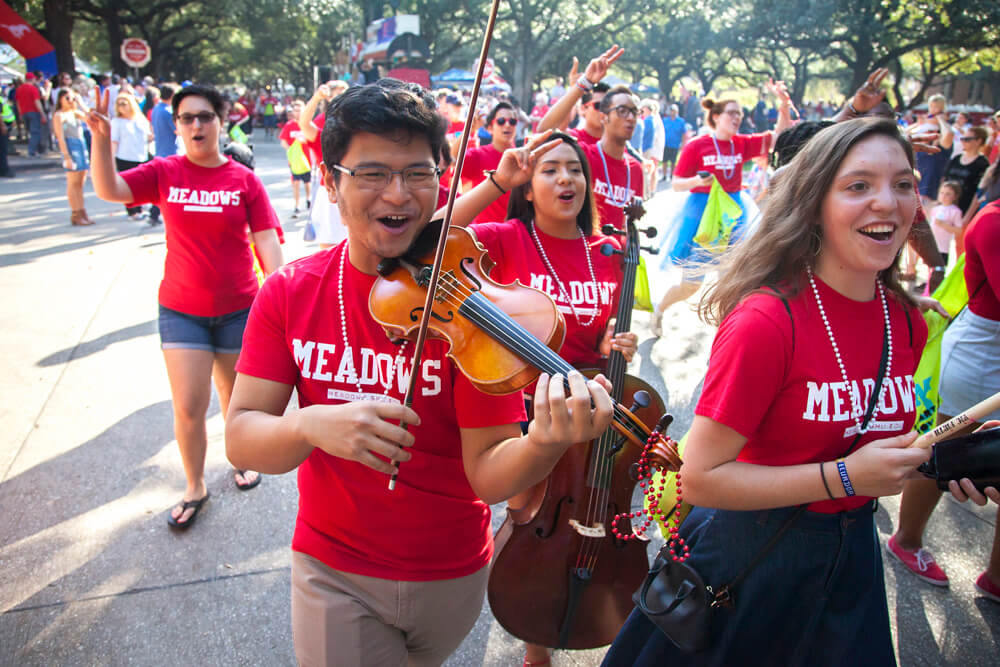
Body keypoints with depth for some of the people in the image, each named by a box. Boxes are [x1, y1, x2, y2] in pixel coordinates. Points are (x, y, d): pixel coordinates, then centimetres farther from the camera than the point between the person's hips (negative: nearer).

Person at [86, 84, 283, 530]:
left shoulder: (244, 179, -5)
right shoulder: (163, 173, -1)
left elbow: (266, 241, -7)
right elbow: (108, 190, -14)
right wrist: (101, 138, -28)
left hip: (237, 308, 0)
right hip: (181, 309, 1)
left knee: (235, 397, 16)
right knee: (188, 408, 2)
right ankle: (195, 486, 25)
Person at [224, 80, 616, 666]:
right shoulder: (289, 293, -10)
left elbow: (487, 473, -21)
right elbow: (240, 438, -12)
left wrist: (544, 443, -43)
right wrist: (311, 425, -34)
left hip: (451, 573, 0)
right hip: (332, 568, 0)